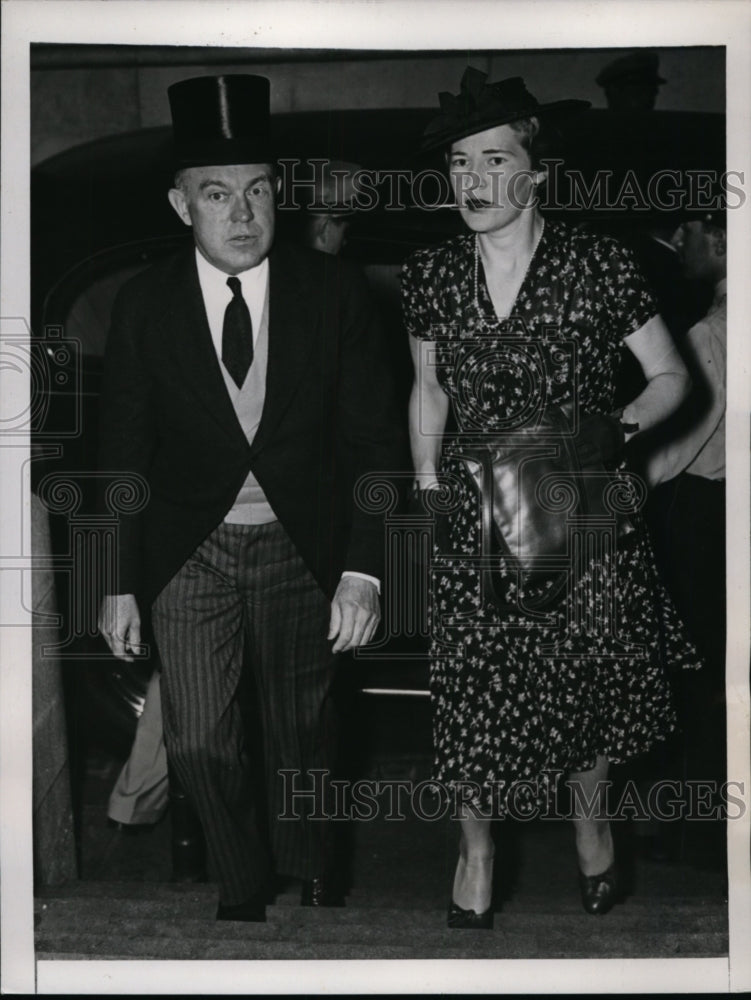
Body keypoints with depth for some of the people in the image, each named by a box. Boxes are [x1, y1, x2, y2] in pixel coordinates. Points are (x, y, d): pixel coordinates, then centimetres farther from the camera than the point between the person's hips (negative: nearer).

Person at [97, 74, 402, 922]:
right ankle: (242, 885, 24)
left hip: (302, 544, 0)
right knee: (200, 741, -3)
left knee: (301, 727, 16)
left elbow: (371, 440, -7)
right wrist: (120, 584, -2)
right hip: (189, 549, 0)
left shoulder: (334, 291, -9)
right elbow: (123, 454, -1)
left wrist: (362, 569, -15)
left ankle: (309, 871, 43)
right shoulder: (144, 306, -7)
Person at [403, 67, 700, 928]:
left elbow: (670, 376, 0)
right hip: (475, 522, 2)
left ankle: (588, 813, 37)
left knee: (588, 679, 9)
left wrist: (614, 432, -16)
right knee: (472, 689, 2)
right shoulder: (429, 277, 0)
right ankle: (475, 851, 24)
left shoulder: (598, 266, -8)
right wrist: (427, 492, 7)